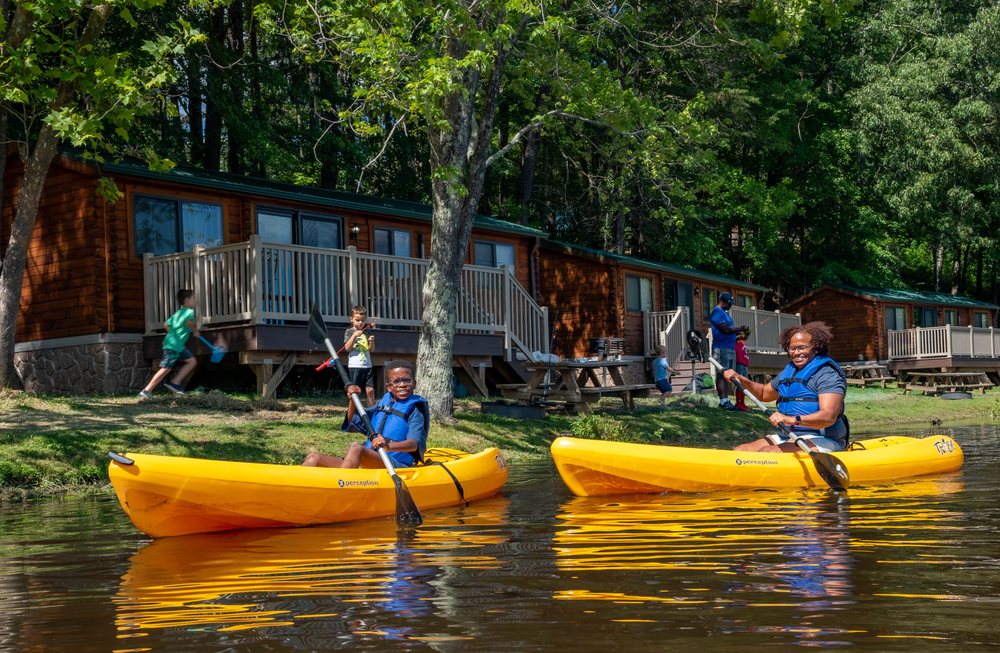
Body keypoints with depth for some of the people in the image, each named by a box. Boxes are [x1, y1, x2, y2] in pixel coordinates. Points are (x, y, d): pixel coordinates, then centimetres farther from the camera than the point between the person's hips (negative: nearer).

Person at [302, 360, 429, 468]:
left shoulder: (414, 409, 0)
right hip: (368, 464, 7)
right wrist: (352, 401, 10)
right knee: (314, 457, -6)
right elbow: (354, 423, 29)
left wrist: (389, 446, -36)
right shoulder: (384, 402, 20)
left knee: (356, 447, -35)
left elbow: (415, 443, -17)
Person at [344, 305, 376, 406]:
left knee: (370, 390, -1)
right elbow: (347, 348, -10)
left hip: (367, 365, 4)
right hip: (355, 366, -4)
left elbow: (372, 350, 15)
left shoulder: (366, 333, 13)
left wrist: (372, 342, -6)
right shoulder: (349, 332, 1)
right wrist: (354, 335, -18)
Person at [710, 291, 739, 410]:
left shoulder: (724, 313, 21)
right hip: (721, 348, -10)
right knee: (722, 374, -10)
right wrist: (738, 329, -4)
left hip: (730, 348, 10)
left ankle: (726, 399, 10)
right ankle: (723, 401, -12)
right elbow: (725, 329, -18)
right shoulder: (717, 312, -9)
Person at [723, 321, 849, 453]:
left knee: (765, 453, -32)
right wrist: (741, 379, 18)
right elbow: (764, 393, 37)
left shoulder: (827, 374, -10)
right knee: (740, 451, -8)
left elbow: (829, 417, -24)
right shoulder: (788, 372, 18)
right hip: (788, 437, 9)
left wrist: (793, 419, -39)